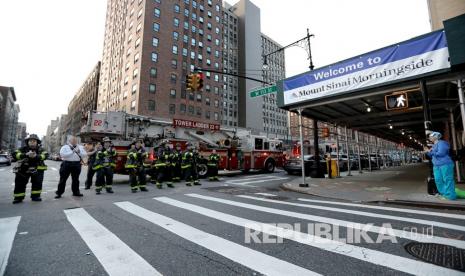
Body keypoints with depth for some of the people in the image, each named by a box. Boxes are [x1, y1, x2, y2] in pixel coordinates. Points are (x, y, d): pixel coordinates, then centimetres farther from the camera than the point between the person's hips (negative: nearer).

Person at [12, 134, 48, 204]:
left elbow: (46, 155, -23)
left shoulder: (40, 149, -7)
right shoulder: (24, 149, -8)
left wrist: (36, 156, -41)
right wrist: (26, 155, -39)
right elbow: (15, 155, -21)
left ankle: (35, 196, 17)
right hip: (23, 170, 0)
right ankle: (18, 198, 20)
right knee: (20, 184, 5)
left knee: (37, 183, 2)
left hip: (36, 170, 0)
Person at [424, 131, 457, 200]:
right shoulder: (434, 145, 18)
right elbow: (432, 156, 24)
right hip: (436, 166, 9)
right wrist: (427, 152, 10)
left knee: (447, 180, -4)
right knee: (438, 180, 8)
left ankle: (451, 195, 2)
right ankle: (444, 193, 17)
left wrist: (431, 152, -11)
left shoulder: (441, 143, -9)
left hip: (445, 164, -9)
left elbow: (441, 153, -19)